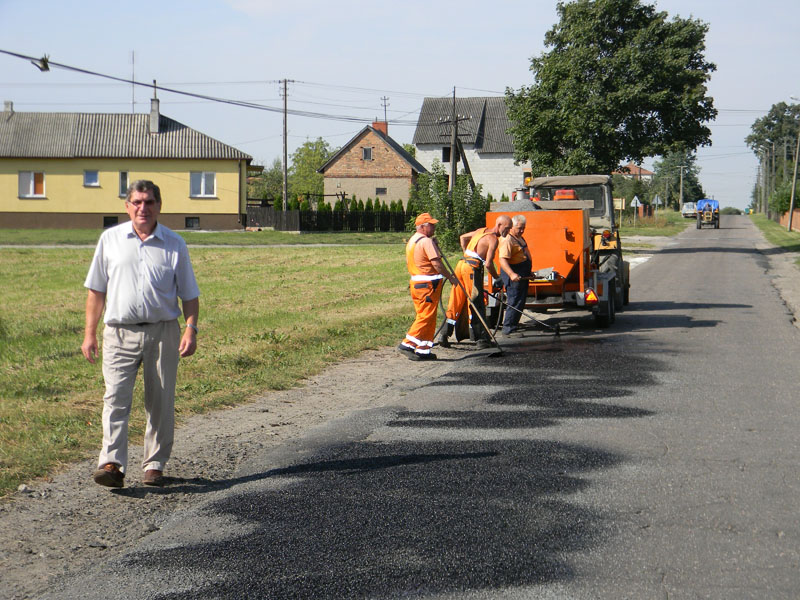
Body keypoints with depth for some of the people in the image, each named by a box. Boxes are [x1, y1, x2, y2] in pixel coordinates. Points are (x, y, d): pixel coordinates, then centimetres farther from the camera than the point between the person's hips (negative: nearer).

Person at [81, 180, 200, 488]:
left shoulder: (174, 244, 7)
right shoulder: (110, 239, 8)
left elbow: (189, 294, 9)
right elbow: (96, 289, 12)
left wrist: (191, 329, -5)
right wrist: (90, 332, 7)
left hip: (163, 332, 0)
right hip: (120, 332, 0)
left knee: (160, 402, 4)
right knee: (115, 397, -13)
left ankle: (154, 465, 16)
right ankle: (112, 464, -20)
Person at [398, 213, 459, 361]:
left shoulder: (411, 241, 16)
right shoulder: (426, 241, -14)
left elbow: (409, 263, 22)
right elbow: (436, 263, -18)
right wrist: (451, 277, -10)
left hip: (415, 282, 10)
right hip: (428, 284, -10)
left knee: (425, 317, 12)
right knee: (426, 317, -7)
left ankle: (423, 350, 11)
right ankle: (408, 343, -10)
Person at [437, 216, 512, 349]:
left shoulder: (481, 230, 16)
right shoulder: (493, 239, -10)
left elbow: (463, 237, 30)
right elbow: (488, 264, -15)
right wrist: (497, 278, -1)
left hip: (462, 264, 8)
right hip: (472, 269, -8)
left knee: (455, 303, 11)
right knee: (477, 305, -3)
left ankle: (444, 334, 10)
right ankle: (482, 339, 1)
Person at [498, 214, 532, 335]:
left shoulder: (520, 238, 16)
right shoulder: (507, 240, -18)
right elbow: (502, 259, -29)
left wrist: (529, 272, 30)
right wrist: (511, 274, -40)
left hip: (522, 275, 10)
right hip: (514, 276, -10)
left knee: (521, 301, 15)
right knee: (514, 302, -10)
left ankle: (514, 324, 24)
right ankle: (508, 328, -7)